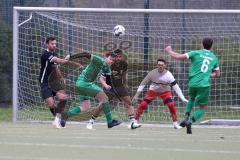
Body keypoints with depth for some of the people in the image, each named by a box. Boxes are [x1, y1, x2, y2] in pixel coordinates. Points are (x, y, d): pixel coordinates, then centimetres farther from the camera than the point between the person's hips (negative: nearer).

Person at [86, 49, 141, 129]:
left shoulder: (124, 64, -6)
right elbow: (101, 78, -21)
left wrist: (125, 84, 22)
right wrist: (105, 85, -41)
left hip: (120, 86, 4)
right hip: (109, 87, -4)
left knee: (129, 103, -9)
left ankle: (132, 122, -8)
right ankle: (91, 121, 3)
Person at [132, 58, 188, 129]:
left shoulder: (168, 75, -25)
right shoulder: (152, 73, -22)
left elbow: (176, 87, -23)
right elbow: (143, 83, -13)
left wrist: (183, 98, -27)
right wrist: (136, 95, -13)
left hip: (165, 91, -1)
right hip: (153, 91, 1)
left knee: (171, 105, -21)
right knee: (142, 105, -13)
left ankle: (175, 123, -5)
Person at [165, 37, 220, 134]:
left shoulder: (196, 53, 1)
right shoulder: (214, 58, 11)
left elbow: (179, 57, -7)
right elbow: (217, 74, 21)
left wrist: (170, 51, 9)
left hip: (192, 83, 1)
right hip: (204, 85, -1)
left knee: (191, 99, 32)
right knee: (201, 108, 9)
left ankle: (186, 117, 11)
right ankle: (190, 122, -17)